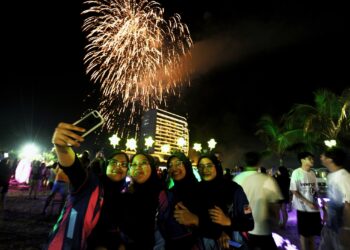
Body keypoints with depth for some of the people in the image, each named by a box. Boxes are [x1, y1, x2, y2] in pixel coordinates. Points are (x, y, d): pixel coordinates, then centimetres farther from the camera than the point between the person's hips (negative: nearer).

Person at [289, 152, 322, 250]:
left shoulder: (312, 173, 6)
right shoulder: (297, 172, -13)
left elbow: (315, 190, 10)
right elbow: (294, 191, -13)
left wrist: (316, 203, 0)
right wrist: (308, 203, -17)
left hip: (314, 208, 6)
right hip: (303, 208, -5)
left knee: (313, 232, 18)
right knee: (304, 233, 9)